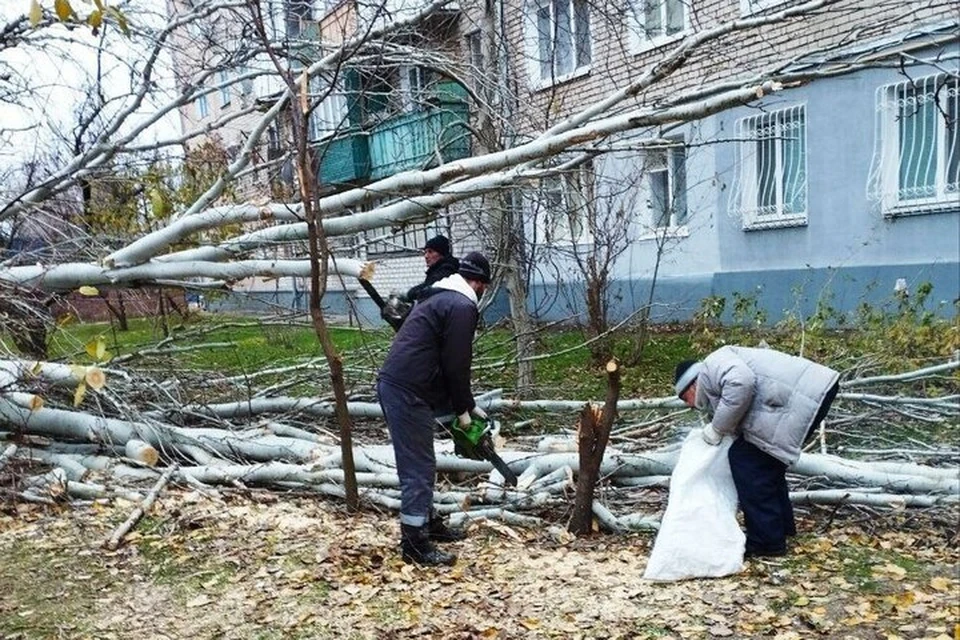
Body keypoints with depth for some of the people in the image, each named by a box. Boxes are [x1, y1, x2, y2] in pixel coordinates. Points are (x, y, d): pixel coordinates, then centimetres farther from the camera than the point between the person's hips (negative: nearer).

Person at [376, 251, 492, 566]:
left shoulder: (438, 297, 23)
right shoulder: (463, 306, -8)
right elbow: (456, 364, -11)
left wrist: (466, 403, 24)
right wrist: (462, 408, 3)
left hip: (394, 385, 10)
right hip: (408, 392, -10)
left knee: (418, 463, 20)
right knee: (419, 467, -4)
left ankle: (427, 522, 31)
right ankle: (414, 542, 1)